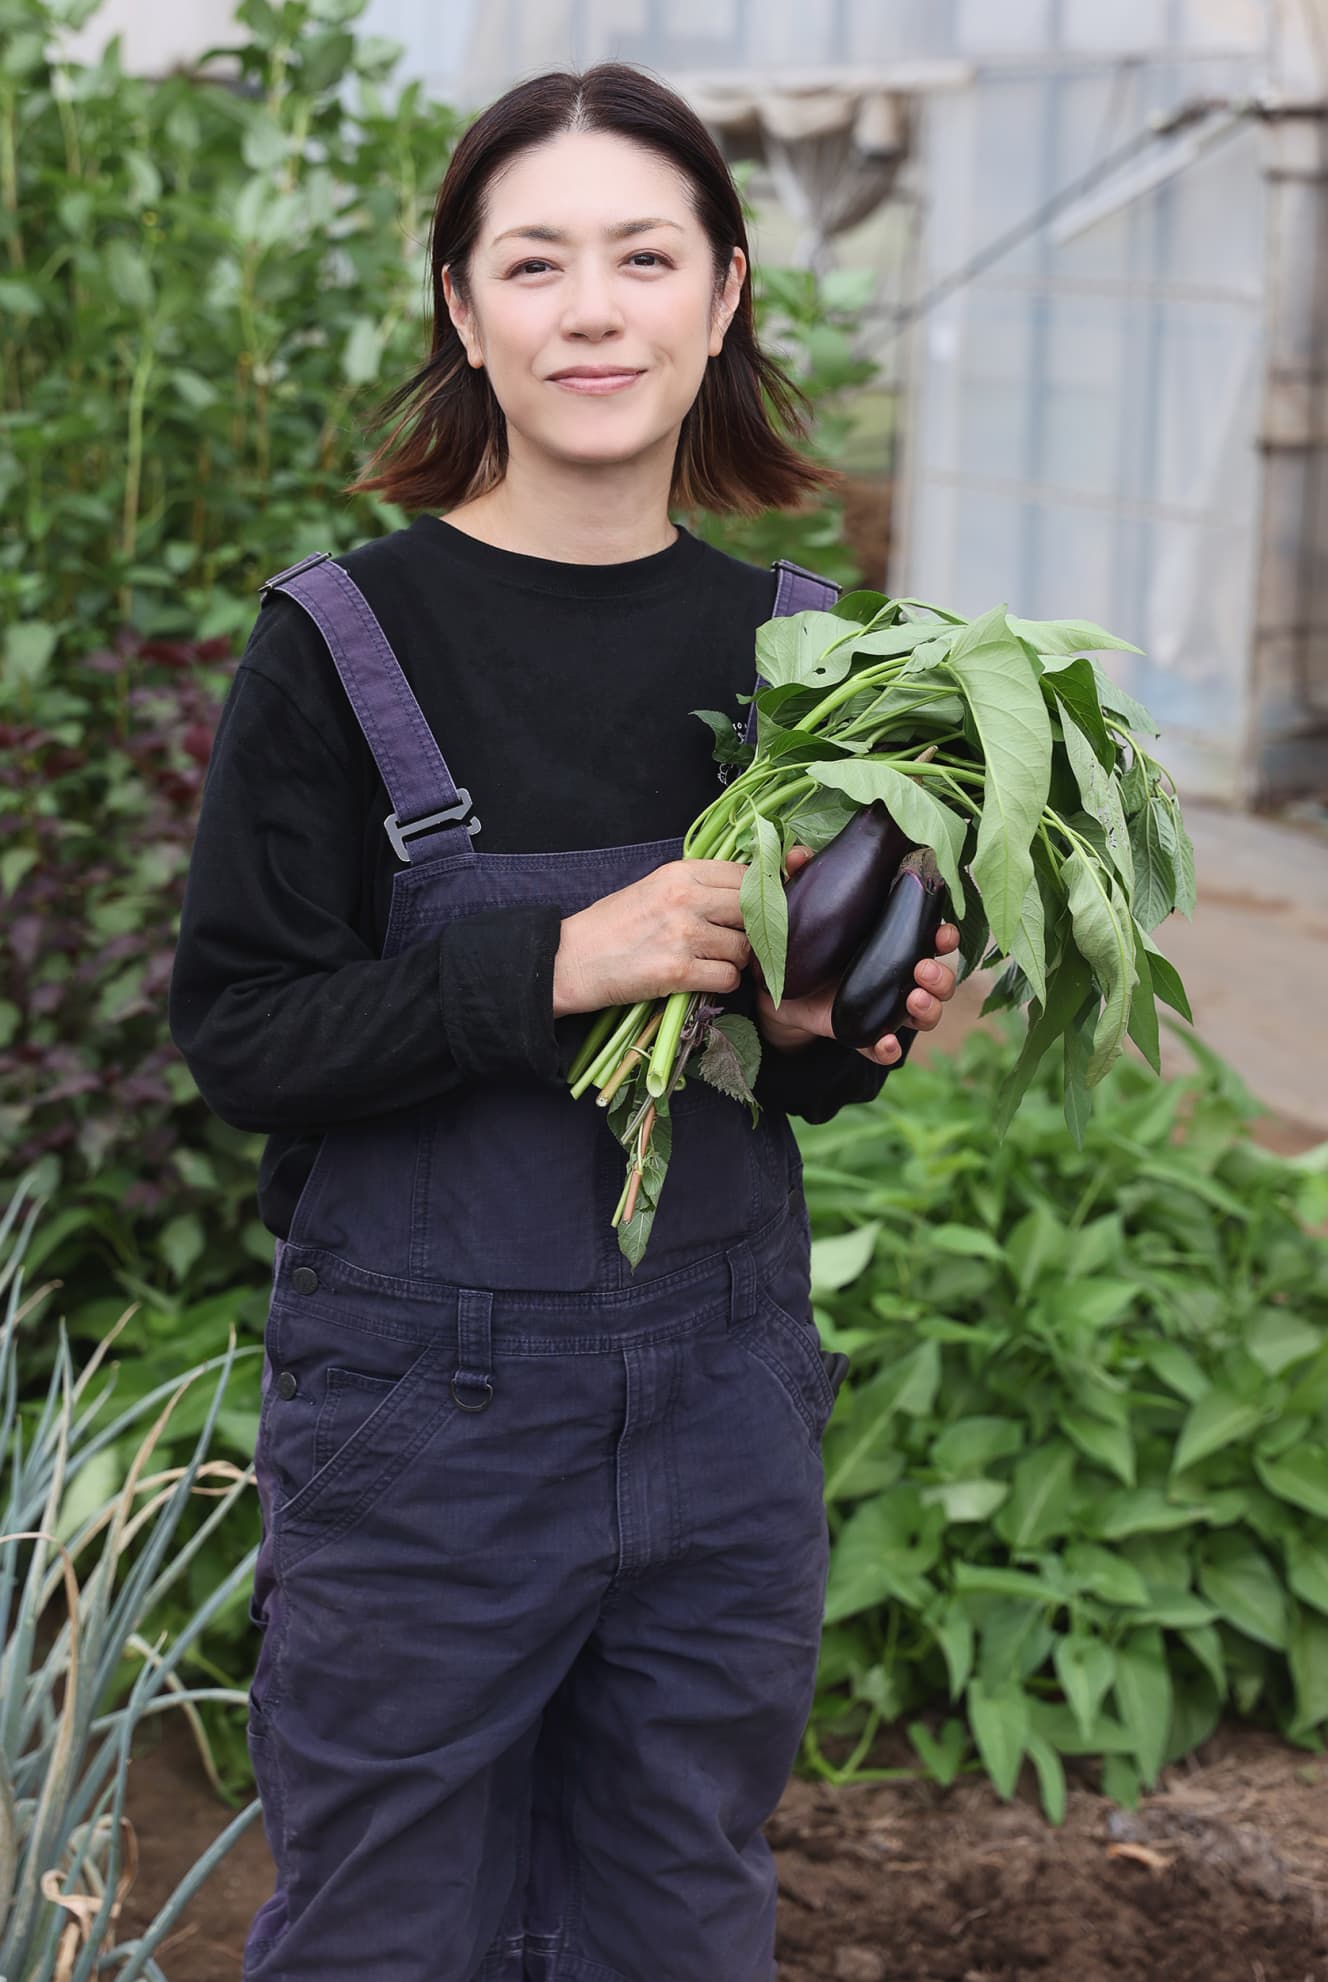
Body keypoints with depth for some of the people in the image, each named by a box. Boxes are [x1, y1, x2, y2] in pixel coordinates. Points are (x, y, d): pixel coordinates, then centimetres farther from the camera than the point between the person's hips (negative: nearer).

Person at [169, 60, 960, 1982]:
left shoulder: (790, 646, 4)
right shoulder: (342, 645, -9)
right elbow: (237, 1033, -11)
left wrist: (839, 1034, -10)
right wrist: (557, 967, -23)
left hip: (727, 1405, 4)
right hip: (422, 1411, -4)